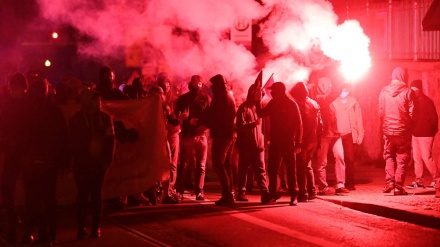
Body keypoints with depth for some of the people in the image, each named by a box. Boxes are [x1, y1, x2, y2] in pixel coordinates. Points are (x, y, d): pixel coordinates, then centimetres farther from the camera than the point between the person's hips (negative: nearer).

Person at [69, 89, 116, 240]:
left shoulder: (105, 117, 4)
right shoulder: (76, 120, 0)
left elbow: (111, 140, 3)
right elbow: (75, 143, -1)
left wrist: (107, 160, -6)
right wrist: (85, 160, -9)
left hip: (100, 163, 2)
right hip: (82, 164, -2)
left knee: (96, 195, 6)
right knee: (82, 195, -2)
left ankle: (96, 227, 10)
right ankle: (81, 228, 3)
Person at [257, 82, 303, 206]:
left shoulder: (291, 104, -6)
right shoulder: (273, 103, 9)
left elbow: (298, 124, -8)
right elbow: (261, 113, 20)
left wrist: (298, 142, -12)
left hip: (288, 142, -5)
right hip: (275, 141, 5)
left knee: (291, 170, -2)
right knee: (272, 169, 7)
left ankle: (294, 195, 2)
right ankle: (272, 194, 18)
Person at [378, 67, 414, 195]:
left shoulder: (384, 91, -1)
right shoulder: (407, 92, -9)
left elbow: (380, 112, 1)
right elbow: (412, 113, -7)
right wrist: (409, 126, 10)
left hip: (388, 130, 2)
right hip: (403, 131, -2)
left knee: (389, 156, 17)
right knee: (402, 158, 7)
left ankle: (389, 181, 0)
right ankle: (398, 186, 3)